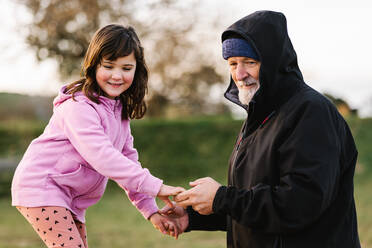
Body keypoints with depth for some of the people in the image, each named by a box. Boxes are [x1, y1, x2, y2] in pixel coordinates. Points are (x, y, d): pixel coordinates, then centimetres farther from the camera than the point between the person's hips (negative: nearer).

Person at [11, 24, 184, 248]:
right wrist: (156, 187, -32)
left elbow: (128, 160, 10)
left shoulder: (121, 109, 10)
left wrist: (151, 212, 1)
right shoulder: (79, 106, -20)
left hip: (70, 199, 10)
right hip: (41, 187, -9)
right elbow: (103, 157, -30)